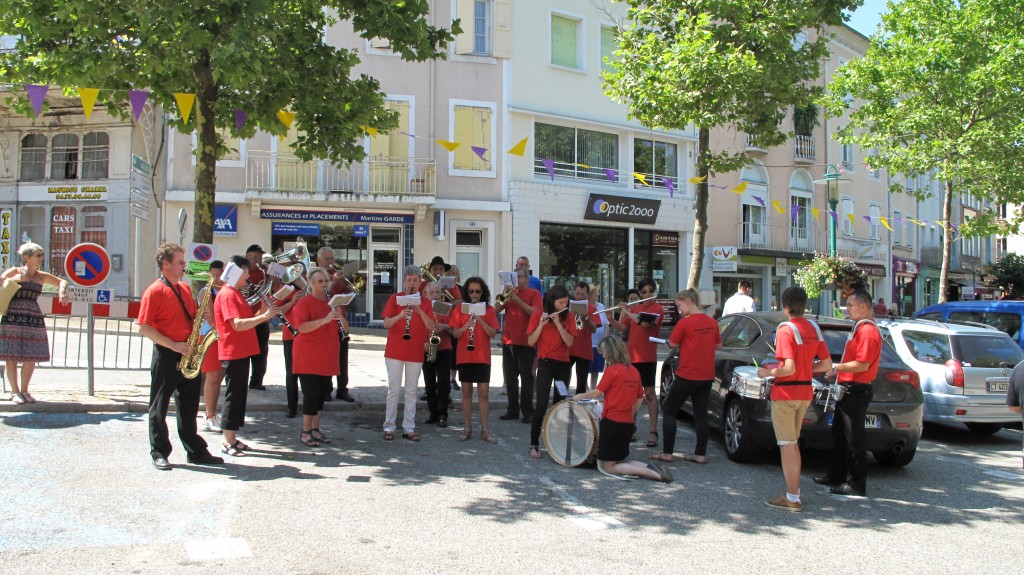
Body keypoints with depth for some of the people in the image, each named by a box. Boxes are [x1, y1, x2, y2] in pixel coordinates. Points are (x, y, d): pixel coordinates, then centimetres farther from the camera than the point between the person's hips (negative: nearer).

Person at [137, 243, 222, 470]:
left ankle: (196, 451, 20)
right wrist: (173, 345, -19)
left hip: (187, 356, 7)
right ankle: (159, 453, 14)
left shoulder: (185, 289, 12)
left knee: (188, 406, 12)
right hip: (166, 357, -7)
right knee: (159, 406, 5)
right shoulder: (154, 291, -10)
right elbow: (144, 327, -14)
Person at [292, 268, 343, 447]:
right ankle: (305, 433, 4)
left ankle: (315, 429, 21)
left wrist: (340, 316, -10)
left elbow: (344, 328, 11)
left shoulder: (332, 303, 12)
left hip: (327, 357, 6)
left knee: (323, 392, 9)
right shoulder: (304, 302, -6)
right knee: (311, 394, -6)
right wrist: (325, 319, -30)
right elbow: (302, 327, -20)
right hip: (308, 357, -6)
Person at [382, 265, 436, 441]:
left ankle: (409, 428, 12)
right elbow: (386, 324, -8)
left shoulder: (425, 302, 6)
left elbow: (431, 327, -6)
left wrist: (419, 311, -21)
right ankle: (389, 427, 11)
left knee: (411, 391, 6)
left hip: (416, 352, 2)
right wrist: (399, 316, -26)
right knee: (394, 389, 3)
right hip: (395, 351, -2)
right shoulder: (395, 298, 1)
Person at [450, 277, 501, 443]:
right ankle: (468, 428, 14)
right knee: (466, 393, 6)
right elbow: (455, 333, -1)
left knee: (484, 393, -2)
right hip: (464, 356, 1)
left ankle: (485, 430, 5)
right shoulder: (460, 309, 4)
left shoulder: (489, 310, 2)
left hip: (483, 357, -1)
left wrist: (481, 321, -20)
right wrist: (465, 326, -20)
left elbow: (493, 333, -6)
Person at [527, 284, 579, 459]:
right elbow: (531, 341, -10)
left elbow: (569, 342, -9)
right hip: (545, 363, -3)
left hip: (563, 364, 3)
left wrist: (558, 323, -19)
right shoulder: (538, 315, -5)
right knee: (542, 404, -10)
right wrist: (541, 324, -22)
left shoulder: (568, 317, 3)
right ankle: (534, 444, -3)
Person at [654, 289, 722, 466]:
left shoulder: (685, 323, -15)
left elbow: (672, 344, -6)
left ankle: (667, 452, 5)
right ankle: (700, 454, 13)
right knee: (701, 414, 12)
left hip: (687, 375, -6)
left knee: (668, 410, 6)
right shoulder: (712, 322, 5)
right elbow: (719, 345, 14)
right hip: (707, 376, 6)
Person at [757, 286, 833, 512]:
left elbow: (789, 369, -24)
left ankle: (792, 499, 2)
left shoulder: (786, 330, -17)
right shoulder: (814, 329, 5)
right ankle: (794, 490, 26)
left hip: (785, 394, -8)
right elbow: (826, 365, 8)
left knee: (787, 445, -1)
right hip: (805, 393, 8)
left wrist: (767, 372, -8)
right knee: (793, 443, 19)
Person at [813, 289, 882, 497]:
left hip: (856, 391, -11)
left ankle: (857, 484, 5)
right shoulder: (860, 328, 16)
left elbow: (863, 364, -25)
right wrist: (838, 371, 14)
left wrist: (836, 367, -17)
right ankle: (836, 476, 28)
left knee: (854, 439, -3)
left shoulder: (868, 330, -18)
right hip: (849, 389, 11)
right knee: (839, 434, 18)